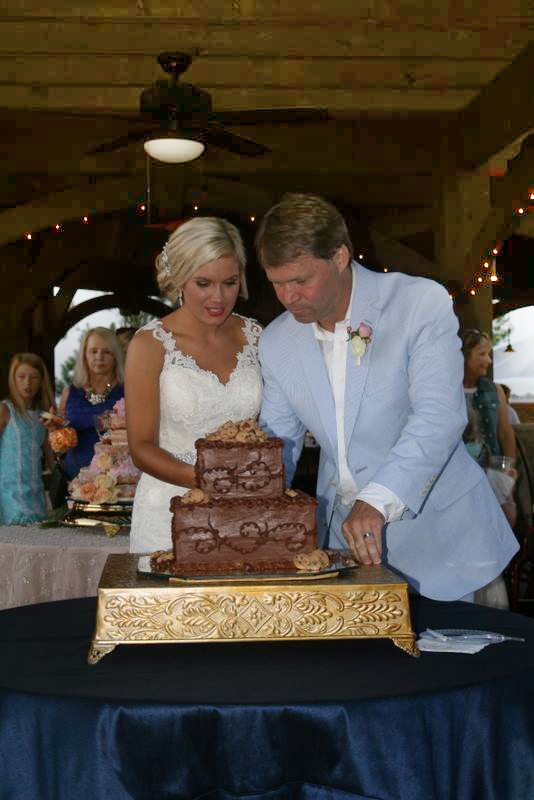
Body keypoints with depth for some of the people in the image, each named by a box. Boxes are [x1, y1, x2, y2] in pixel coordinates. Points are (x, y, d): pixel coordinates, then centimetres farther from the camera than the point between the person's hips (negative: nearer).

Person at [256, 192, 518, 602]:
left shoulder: (422, 303, -14)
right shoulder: (276, 342, 1)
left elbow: (440, 416, -23)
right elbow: (278, 439, 9)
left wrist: (377, 501, -34)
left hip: (434, 530, -3)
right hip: (343, 533, 4)